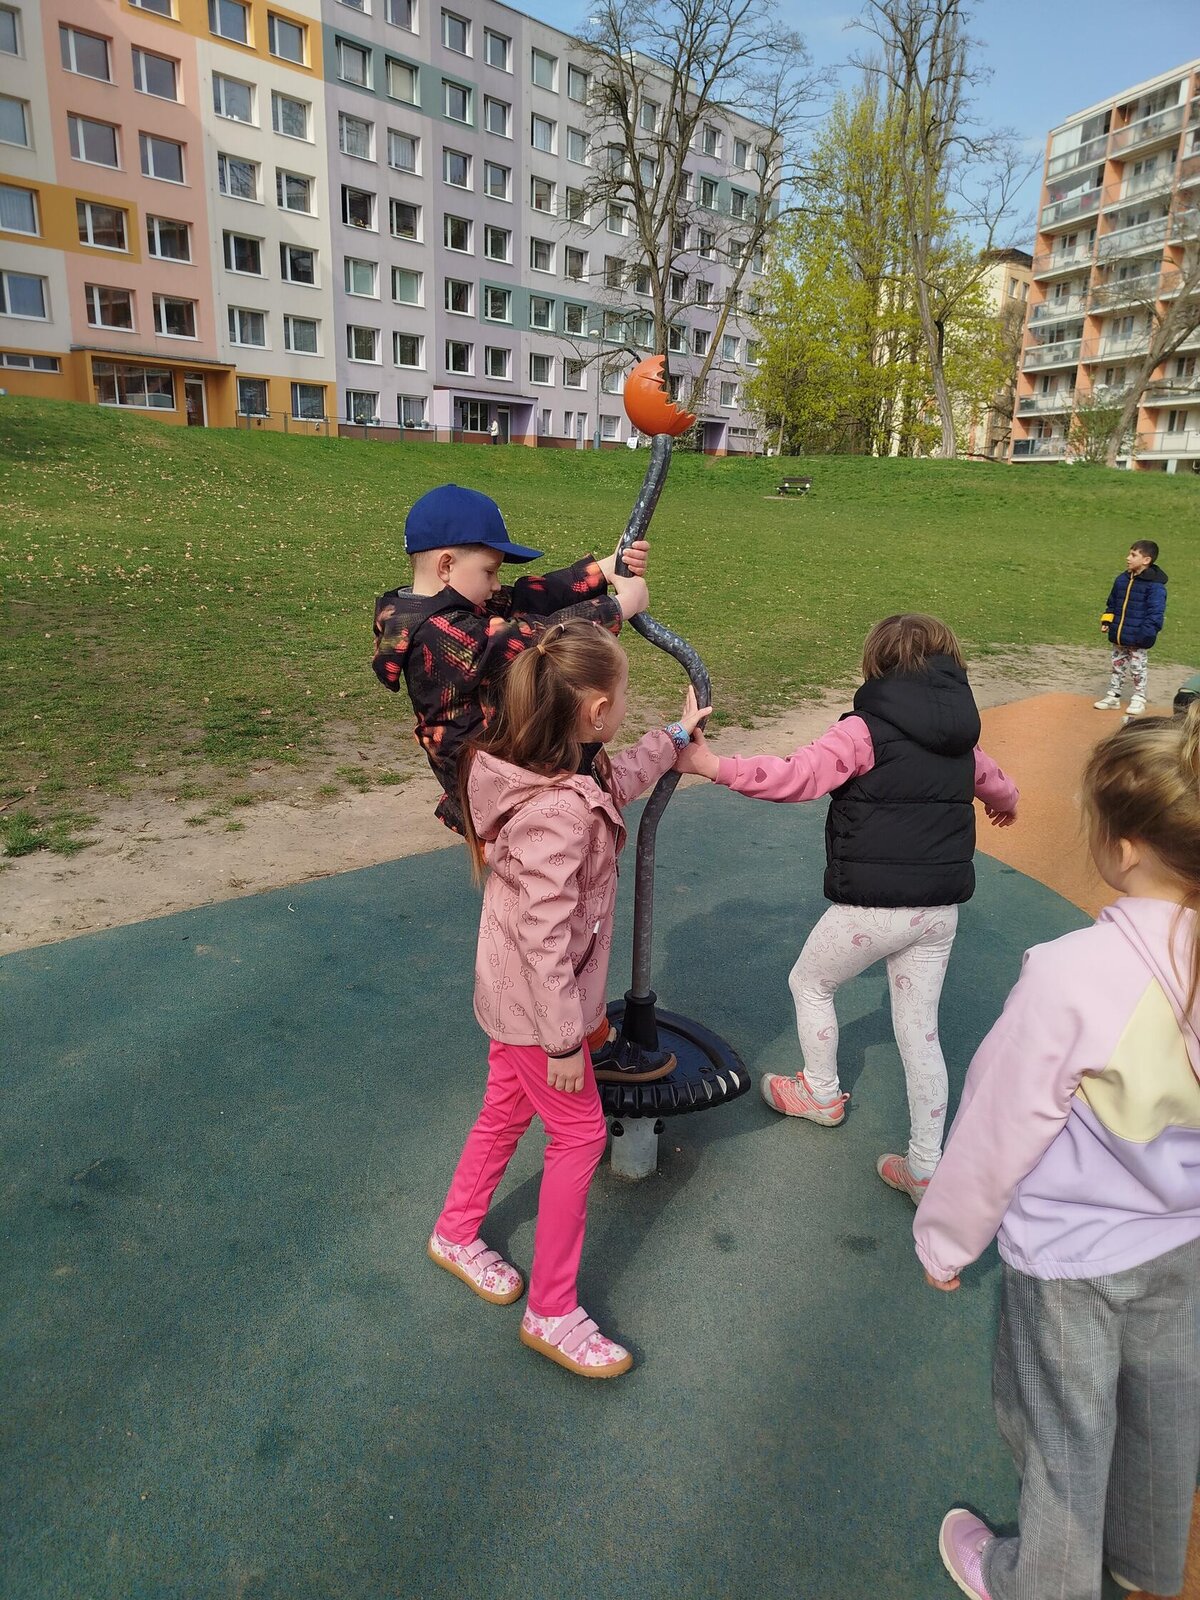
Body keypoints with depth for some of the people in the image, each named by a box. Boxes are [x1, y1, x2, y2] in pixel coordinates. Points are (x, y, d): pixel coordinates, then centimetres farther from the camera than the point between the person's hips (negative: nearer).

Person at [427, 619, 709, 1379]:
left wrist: (674, 736, 29)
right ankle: (552, 1314, 25)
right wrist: (565, 1038, -19)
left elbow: (616, 781, 19)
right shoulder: (557, 812, -34)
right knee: (579, 1134, 7)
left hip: (510, 991, 9)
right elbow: (546, 936, -29)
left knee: (506, 1111, 25)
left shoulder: (574, 769, -5)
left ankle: (456, 1236, 49)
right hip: (537, 1002, -9)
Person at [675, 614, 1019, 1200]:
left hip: (872, 905, -6)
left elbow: (797, 775, -27)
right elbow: (989, 779, 30)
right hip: (940, 908, 7)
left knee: (809, 983, 21)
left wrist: (714, 766, -27)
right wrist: (1006, 800, 54)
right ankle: (924, 1168, 25)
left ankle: (822, 1093, 40)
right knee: (920, 1032, 16)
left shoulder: (867, 728, -14)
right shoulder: (960, 734, 9)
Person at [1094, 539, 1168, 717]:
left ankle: (1138, 699, 21)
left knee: (1137, 668, 7)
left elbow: (1155, 612, -16)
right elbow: (1112, 603, 15)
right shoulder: (1122, 579, 5)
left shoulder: (1155, 585, -15)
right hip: (1118, 636, 6)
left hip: (1138, 638, -6)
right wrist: (1106, 621, 5)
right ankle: (1113, 697, 25)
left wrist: (1146, 633, -22)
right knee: (1117, 665, 15)